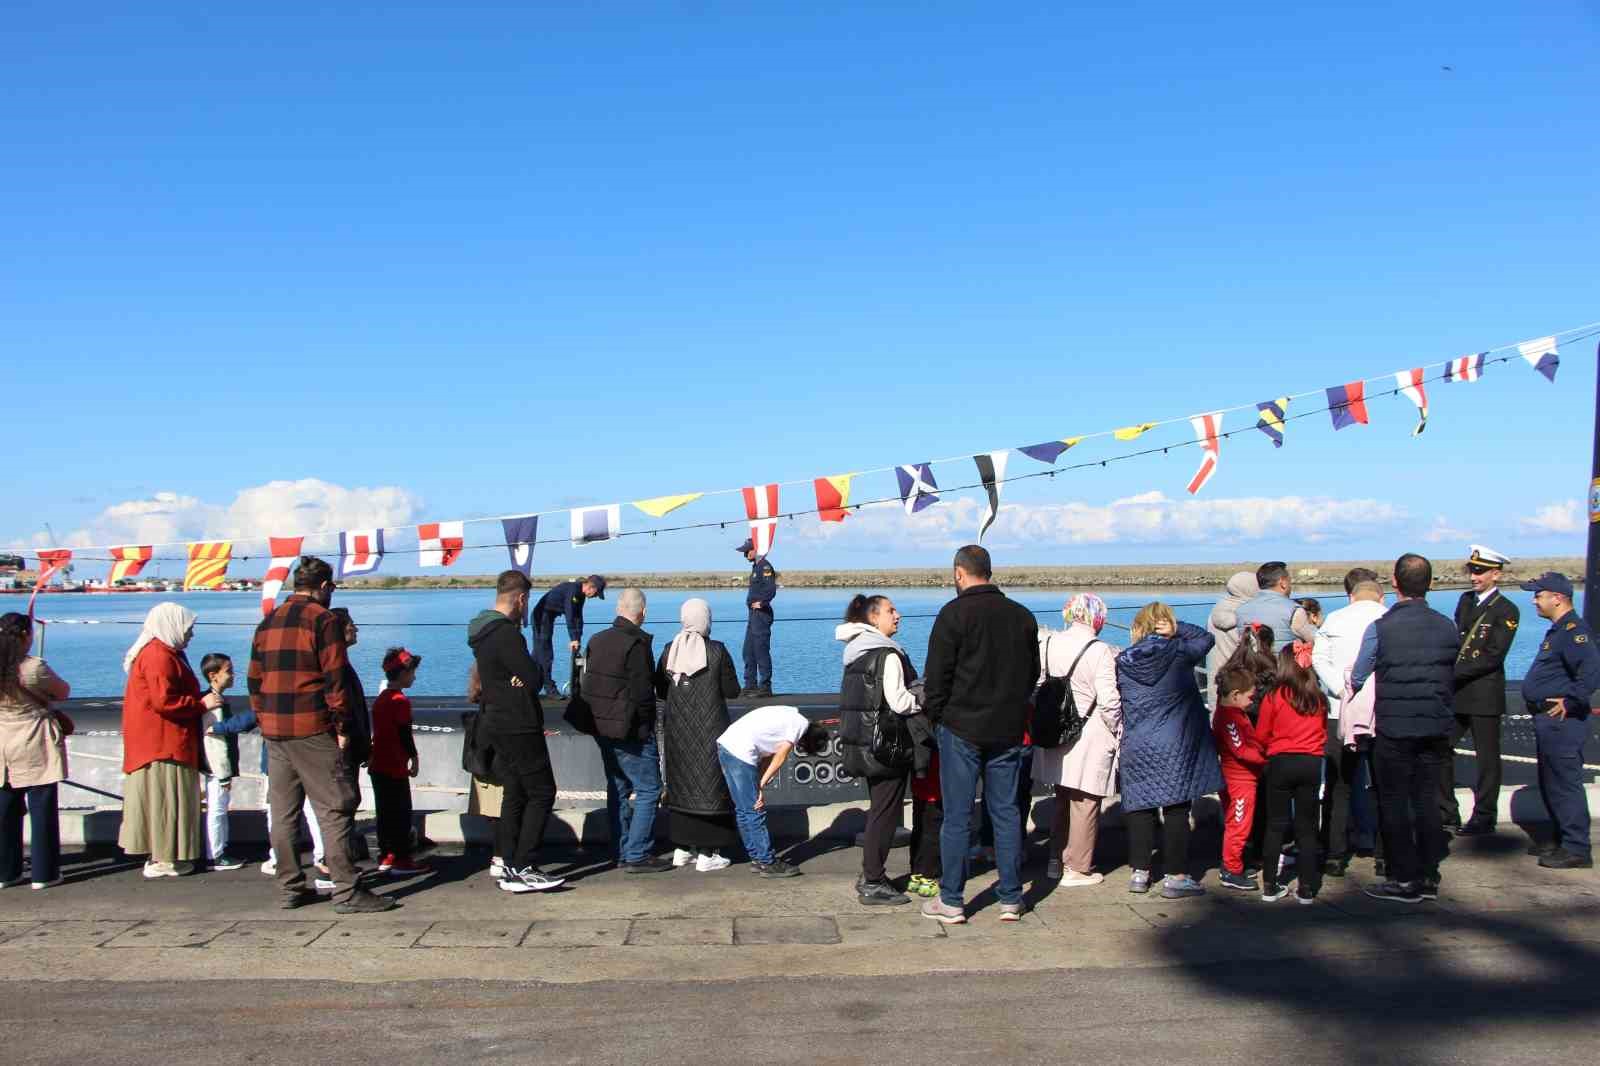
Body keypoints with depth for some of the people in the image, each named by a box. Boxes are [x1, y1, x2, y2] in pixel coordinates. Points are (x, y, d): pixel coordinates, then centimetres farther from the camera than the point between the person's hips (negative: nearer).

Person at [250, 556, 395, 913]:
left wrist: (264, 721, 18)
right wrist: (342, 726, -7)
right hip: (312, 730, -7)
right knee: (334, 810, -4)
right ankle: (346, 891, -6)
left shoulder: (267, 623, 15)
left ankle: (291, 888, 17)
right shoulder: (323, 619, -6)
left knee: (283, 812, 11)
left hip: (274, 729, 7)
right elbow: (335, 678, -11)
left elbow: (254, 680, 16)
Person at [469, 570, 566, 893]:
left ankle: (510, 867, 15)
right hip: (519, 728, -10)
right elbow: (535, 678, -21)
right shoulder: (506, 633, -18)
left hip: (498, 726, 10)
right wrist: (537, 669, 0)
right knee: (542, 793, -5)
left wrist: (523, 676, -6)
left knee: (515, 794, 13)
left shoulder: (483, 632, 14)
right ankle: (523, 869, -7)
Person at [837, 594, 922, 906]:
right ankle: (873, 885, 3)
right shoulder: (888, 654, -15)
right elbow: (899, 702, -20)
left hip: (863, 741, 9)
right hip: (887, 741, -9)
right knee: (886, 811, -2)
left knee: (878, 808, 18)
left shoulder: (856, 651, 12)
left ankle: (869, 875, 24)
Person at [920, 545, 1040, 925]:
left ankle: (951, 901, 7)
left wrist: (936, 717, 2)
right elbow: (1032, 673, 15)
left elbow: (937, 676, -11)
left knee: (957, 816, 2)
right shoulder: (1022, 615, 8)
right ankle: (1011, 899, 15)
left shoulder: (954, 613, -10)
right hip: (1009, 730, 5)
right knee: (1006, 812, 10)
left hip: (962, 728, -5)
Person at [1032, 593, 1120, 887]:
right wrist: (1117, 731, 0)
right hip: (1090, 738, -6)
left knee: (1062, 800, 20)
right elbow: (1108, 701, -15)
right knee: (1085, 803, 6)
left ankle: (1055, 862, 27)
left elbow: (1038, 685, 7)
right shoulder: (1099, 651, -15)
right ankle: (1078, 869, 14)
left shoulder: (1048, 644, 2)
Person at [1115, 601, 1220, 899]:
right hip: (1175, 746, -2)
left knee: (1140, 808, 10)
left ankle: (1140, 872, 13)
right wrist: (1176, 628, 2)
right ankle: (1176, 876, 4)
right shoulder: (1179, 652, -5)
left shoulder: (1124, 661, 2)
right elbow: (1205, 637, 12)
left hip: (1136, 746, 3)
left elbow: (1118, 701, 9)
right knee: (1177, 810, 2)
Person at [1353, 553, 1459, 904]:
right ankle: (1429, 877, 18)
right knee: (1427, 801, 12)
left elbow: (1357, 678, -2)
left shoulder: (1381, 627, -11)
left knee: (1394, 803, 5)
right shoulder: (1447, 627, 0)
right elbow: (1453, 678, 11)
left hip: (1394, 728, -4)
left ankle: (1404, 880, 7)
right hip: (1436, 728, 4)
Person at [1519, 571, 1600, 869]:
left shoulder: (1573, 630, -17)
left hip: (1561, 722, -11)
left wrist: (1569, 703, -23)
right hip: (1548, 720, 11)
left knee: (1565, 784, -5)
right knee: (1551, 785, 18)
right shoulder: (1558, 630, 15)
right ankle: (1563, 842, 28)